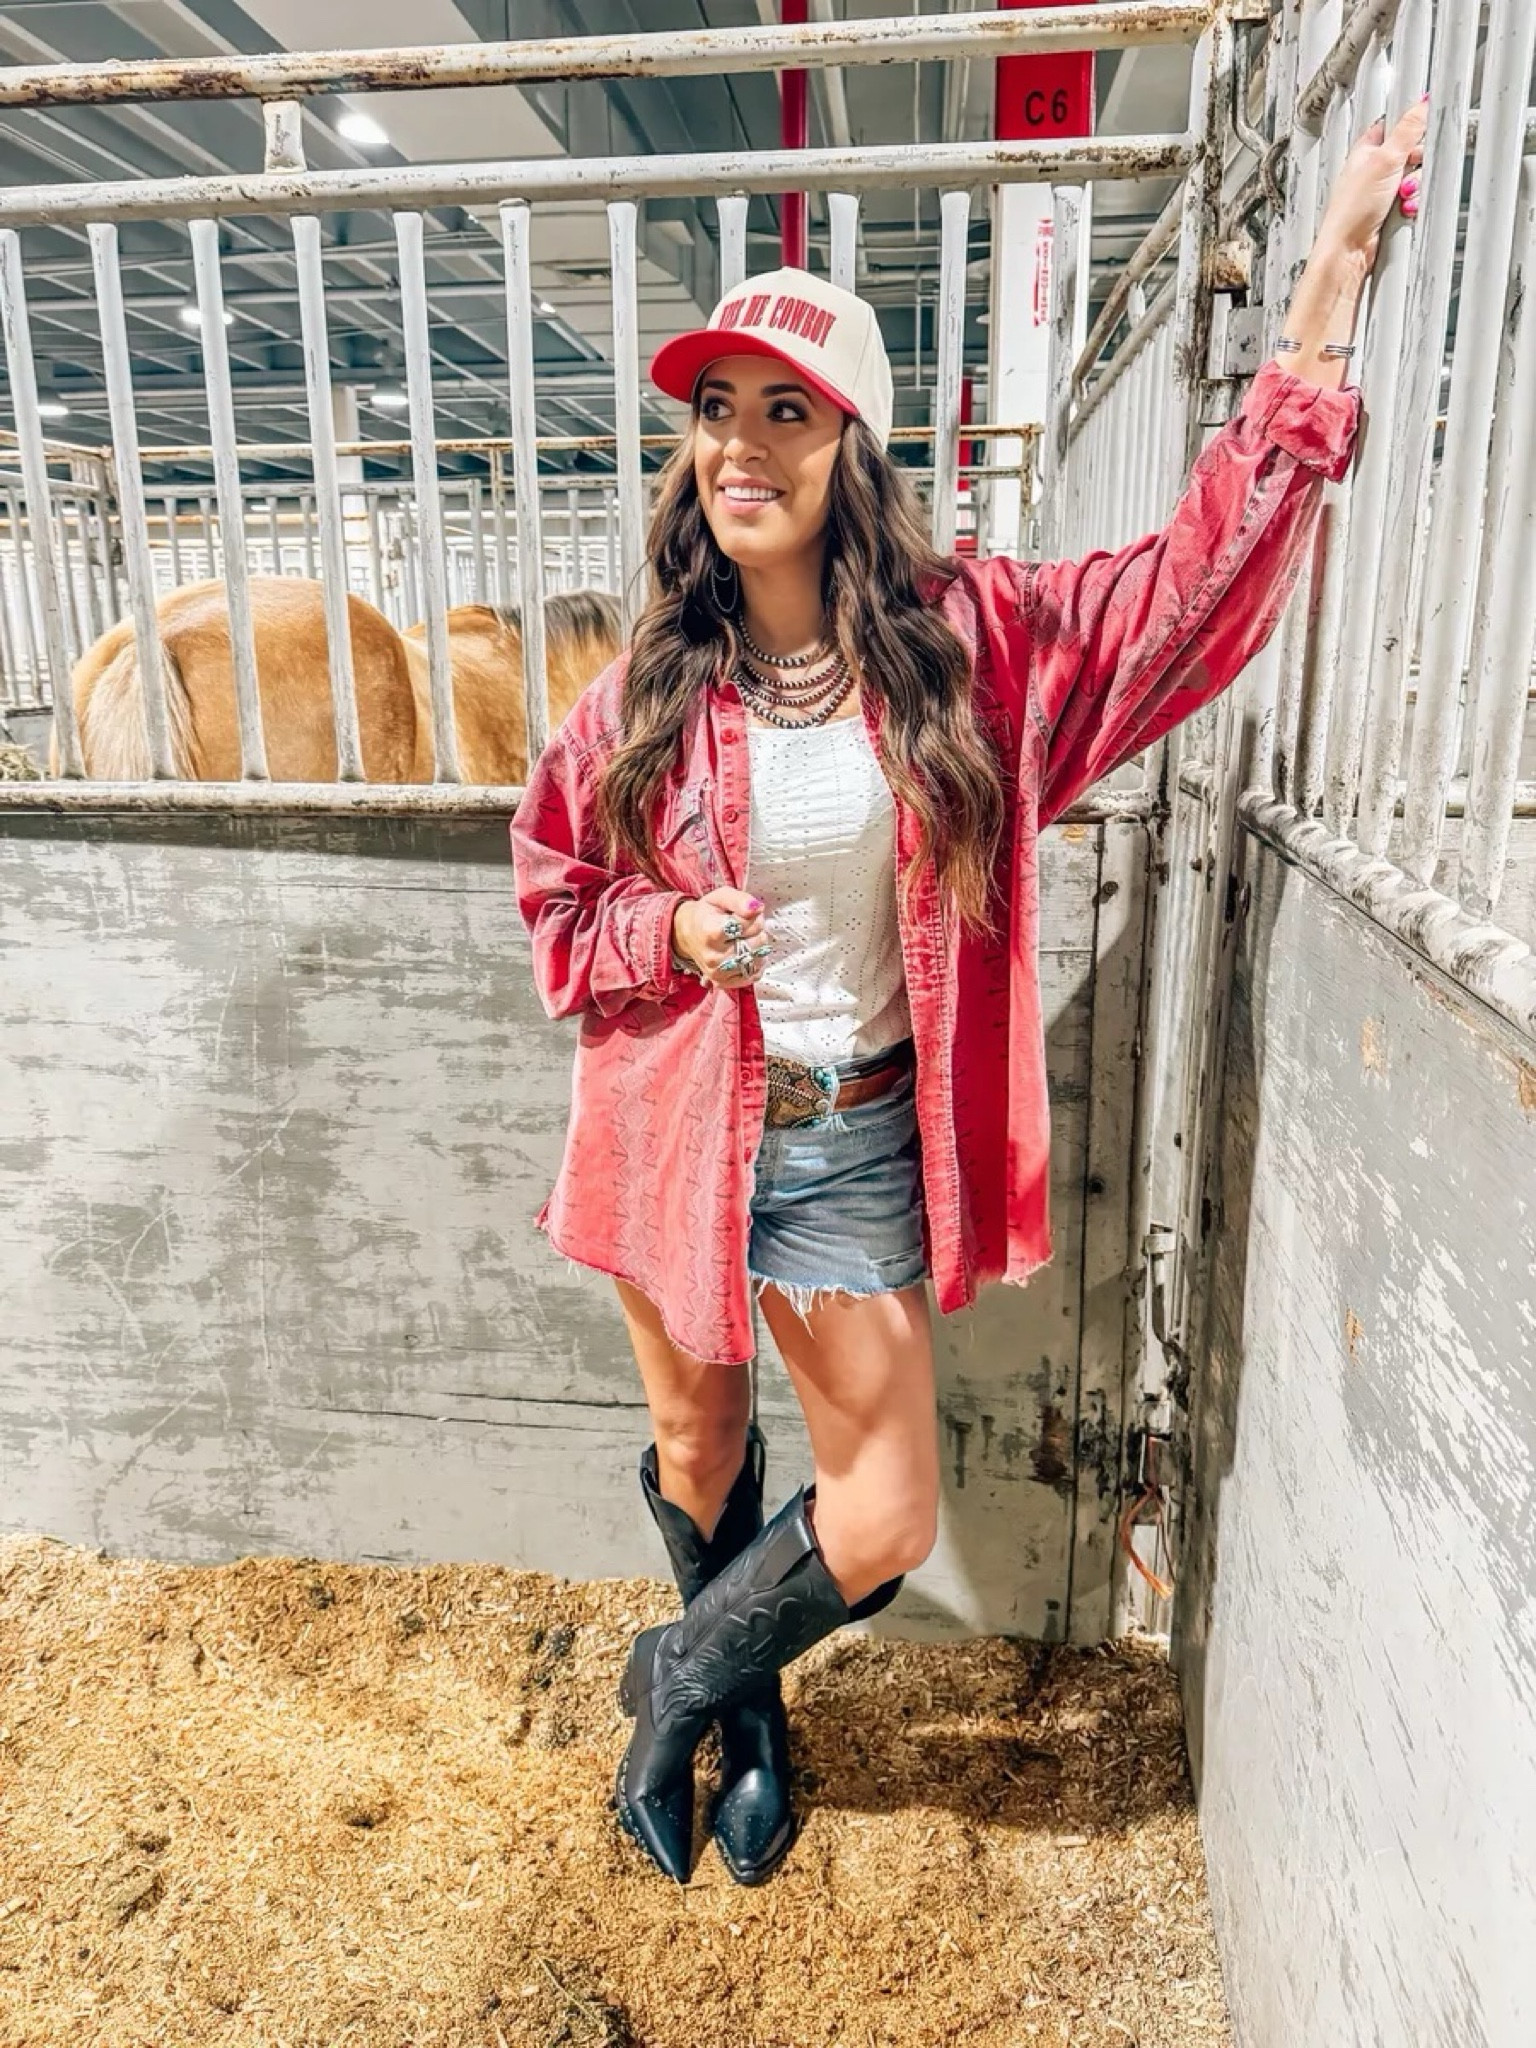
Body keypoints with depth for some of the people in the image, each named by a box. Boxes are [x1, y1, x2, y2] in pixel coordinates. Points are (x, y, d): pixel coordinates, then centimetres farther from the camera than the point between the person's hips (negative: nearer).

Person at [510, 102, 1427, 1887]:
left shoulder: (965, 645, -7)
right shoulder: (650, 689, -6)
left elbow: (1192, 574, -4)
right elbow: (555, 896, 6)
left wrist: (1330, 278, -4)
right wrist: (672, 933, -15)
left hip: (858, 1142, 0)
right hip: (677, 1125, 1)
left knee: (883, 1520, 4)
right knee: (698, 1447, 18)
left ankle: (682, 1679, 37)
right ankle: (745, 1719, 50)